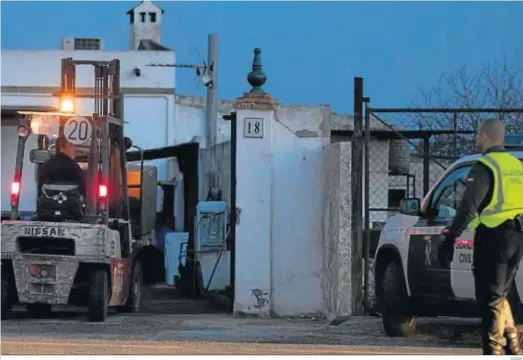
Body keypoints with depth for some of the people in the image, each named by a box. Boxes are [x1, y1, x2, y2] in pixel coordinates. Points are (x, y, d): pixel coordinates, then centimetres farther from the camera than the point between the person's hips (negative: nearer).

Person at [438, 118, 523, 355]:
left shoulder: (485, 167, -10)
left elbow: (469, 207, -19)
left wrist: (450, 239, -20)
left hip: (493, 237, -7)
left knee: (490, 299, -3)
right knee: (499, 296, 20)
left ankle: (493, 352, -4)